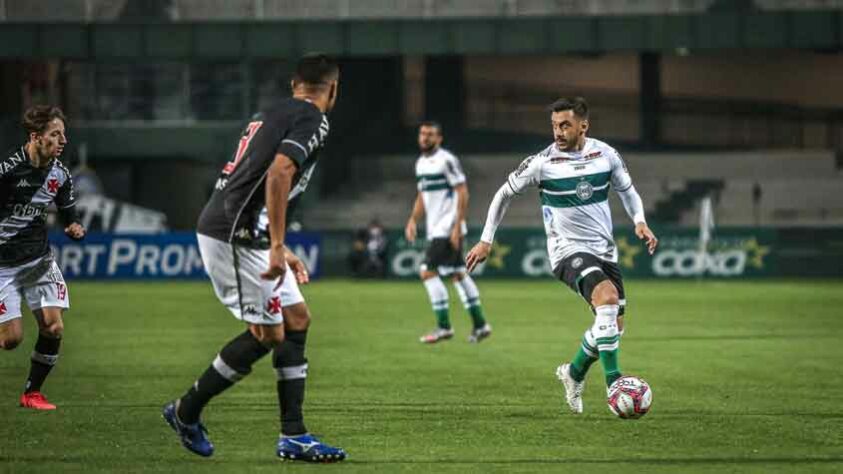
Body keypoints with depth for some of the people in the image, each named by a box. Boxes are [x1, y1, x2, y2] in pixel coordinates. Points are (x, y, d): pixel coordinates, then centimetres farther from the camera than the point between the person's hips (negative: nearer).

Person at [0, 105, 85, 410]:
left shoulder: (60, 174, 0)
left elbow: (68, 214, 12)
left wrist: (75, 228, -10)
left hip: (40, 259, 5)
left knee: (53, 328, -8)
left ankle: (32, 392, 11)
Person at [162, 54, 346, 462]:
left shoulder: (272, 114, 20)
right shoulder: (312, 120, -9)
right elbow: (278, 173, -25)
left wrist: (279, 250, 31)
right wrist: (278, 246, -26)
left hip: (240, 235, 10)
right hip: (233, 235, -10)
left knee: (296, 319, 10)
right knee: (267, 334, -3)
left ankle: (293, 437, 11)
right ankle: (186, 412, 10)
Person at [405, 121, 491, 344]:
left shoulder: (447, 160, -12)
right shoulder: (421, 163, 14)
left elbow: (463, 193, -14)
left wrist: (457, 226, -19)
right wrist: (412, 220, 11)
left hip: (448, 228, -9)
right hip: (434, 229, 9)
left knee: (428, 272, -13)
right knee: (458, 274, 11)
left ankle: (444, 326, -8)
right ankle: (480, 325, 16)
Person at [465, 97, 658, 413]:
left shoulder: (605, 155, -2)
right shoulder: (542, 163, -12)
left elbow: (627, 190, 15)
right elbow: (505, 193, 1)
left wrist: (640, 222, -4)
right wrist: (486, 240, 1)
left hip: (604, 250, 5)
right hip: (568, 251, -5)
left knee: (614, 325, 7)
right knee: (608, 296, -31)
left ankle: (574, 374, 34)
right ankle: (613, 383, -27)